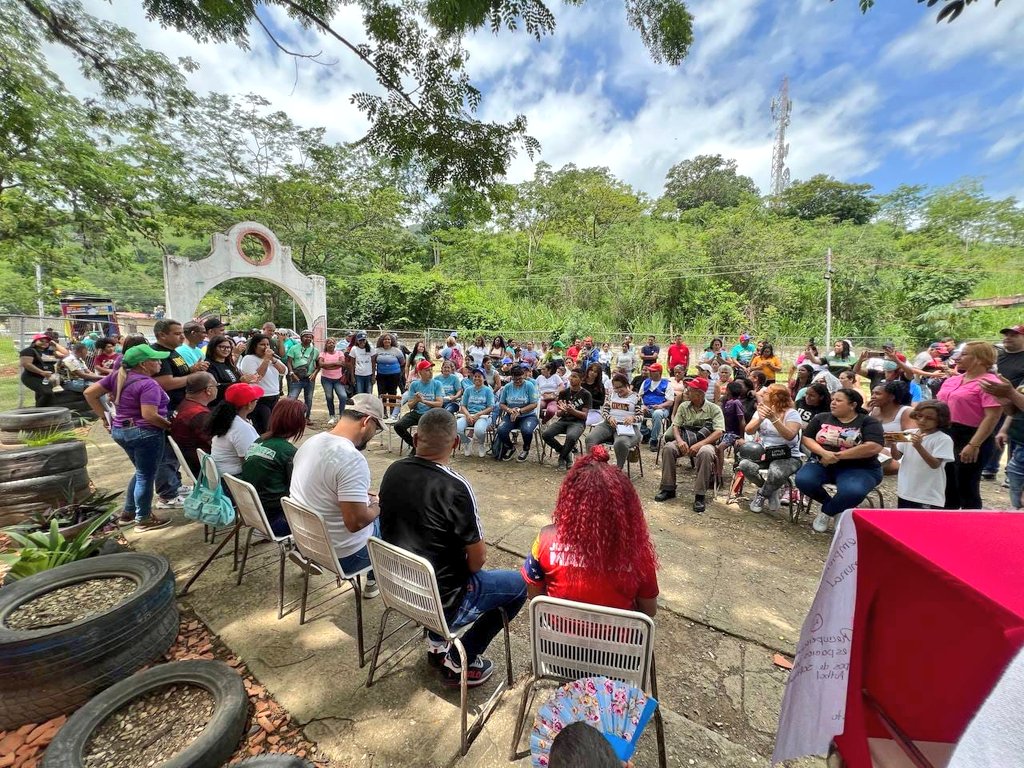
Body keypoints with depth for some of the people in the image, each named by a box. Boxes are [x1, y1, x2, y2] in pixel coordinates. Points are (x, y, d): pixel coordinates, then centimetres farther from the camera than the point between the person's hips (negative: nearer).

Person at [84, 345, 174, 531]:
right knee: (146, 476, 5)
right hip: (145, 433, -9)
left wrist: (105, 417, 10)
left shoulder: (118, 375, 5)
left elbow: (90, 393, 8)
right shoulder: (148, 384, -20)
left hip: (120, 431, 9)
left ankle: (129, 511, 33)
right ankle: (143, 519, 15)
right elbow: (149, 415, -28)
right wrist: (170, 425, -15)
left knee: (142, 472, 24)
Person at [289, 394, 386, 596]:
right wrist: (376, 507, -10)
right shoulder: (353, 459, -30)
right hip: (342, 556, -7)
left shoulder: (310, 442, -3)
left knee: (370, 515, 25)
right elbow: (356, 521, -30)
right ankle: (374, 581, 33)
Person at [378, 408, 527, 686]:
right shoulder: (455, 486, -29)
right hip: (440, 601, -6)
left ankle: (436, 643, 29)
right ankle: (459, 662, 14)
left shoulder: (393, 471, -9)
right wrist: (468, 567, 3)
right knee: (519, 584, 11)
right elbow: (478, 557, -21)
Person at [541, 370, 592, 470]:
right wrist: (562, 411, -15)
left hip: (578, 422, -4)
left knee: (571, 437, -37)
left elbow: (584, 415, -5)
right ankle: (567, 454, -1)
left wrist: (571, 410, -22)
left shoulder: (586, 394, 0)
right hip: (563, 420, 4)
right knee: (545, 434, -23)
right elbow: (558, 413, 9)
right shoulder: (563, 393, 9)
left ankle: (562, 458, -6)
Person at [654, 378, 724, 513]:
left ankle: (700, 496, -27)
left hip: (704, 442, -3)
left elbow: (719, 432, -13)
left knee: (705, 453, -38)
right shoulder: (683, 406, 8)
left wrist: (699, 444, -26)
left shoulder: (714, 409, -2)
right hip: (686, 441, 3)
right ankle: (668, 489, -15)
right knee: (668, 448, -27)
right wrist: (679, 440, -18)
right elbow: (675, 426, 4)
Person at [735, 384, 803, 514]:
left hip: (787, 456, -4)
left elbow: (790, 436, -24)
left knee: (776, 473, -37)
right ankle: (770, 491, 4)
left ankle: (762, 494, -2)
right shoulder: (762, 411, 8)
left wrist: (774, 418, -33)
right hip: (763, 452, 4)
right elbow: (748, 431, -5)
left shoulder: (791, 413, -6)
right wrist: (760, 419, -23)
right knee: (744, 465, -26)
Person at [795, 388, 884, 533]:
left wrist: (837, 455, -17)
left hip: (857, 468, -3)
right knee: (803, 480, -27)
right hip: (822, 464, 3)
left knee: (853, 492, -36)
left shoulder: (869, 422, -1)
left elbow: (874, 447, -16)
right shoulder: (821, 418, 10)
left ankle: (826, 512, -1)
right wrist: (823, 453, -15)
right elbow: (807, 438, 5)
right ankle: (838, 509, 3)